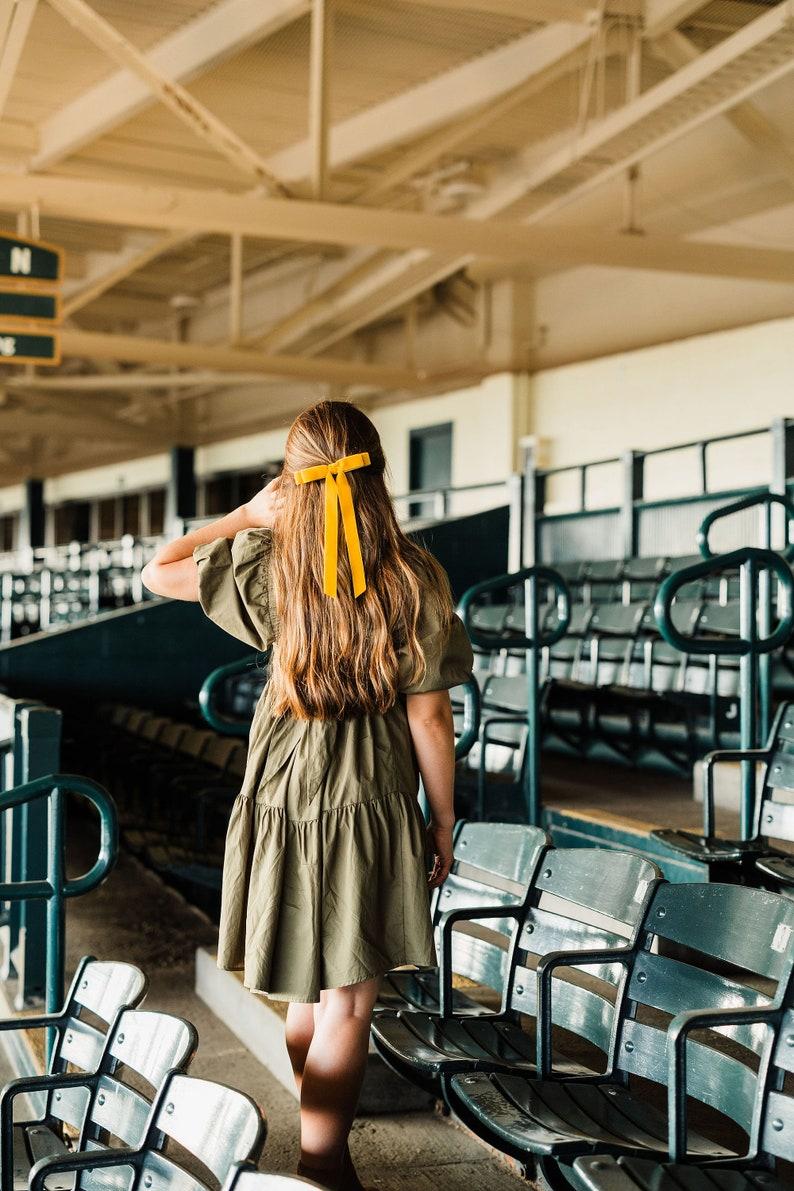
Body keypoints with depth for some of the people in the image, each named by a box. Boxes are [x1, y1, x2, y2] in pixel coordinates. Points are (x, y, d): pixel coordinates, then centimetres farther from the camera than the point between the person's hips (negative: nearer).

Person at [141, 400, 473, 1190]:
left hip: (284, 797, 4)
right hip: (373, 804, -4)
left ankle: (315, 1107, 47)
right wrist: (444, 821, 1)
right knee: (348, 1001, 4)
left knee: (311, 983, 24)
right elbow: (428, 717, -10)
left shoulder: (268, 566, -9)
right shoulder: (413, 579, -15)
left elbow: (159, 572, 6)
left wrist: (247, 515, 7)